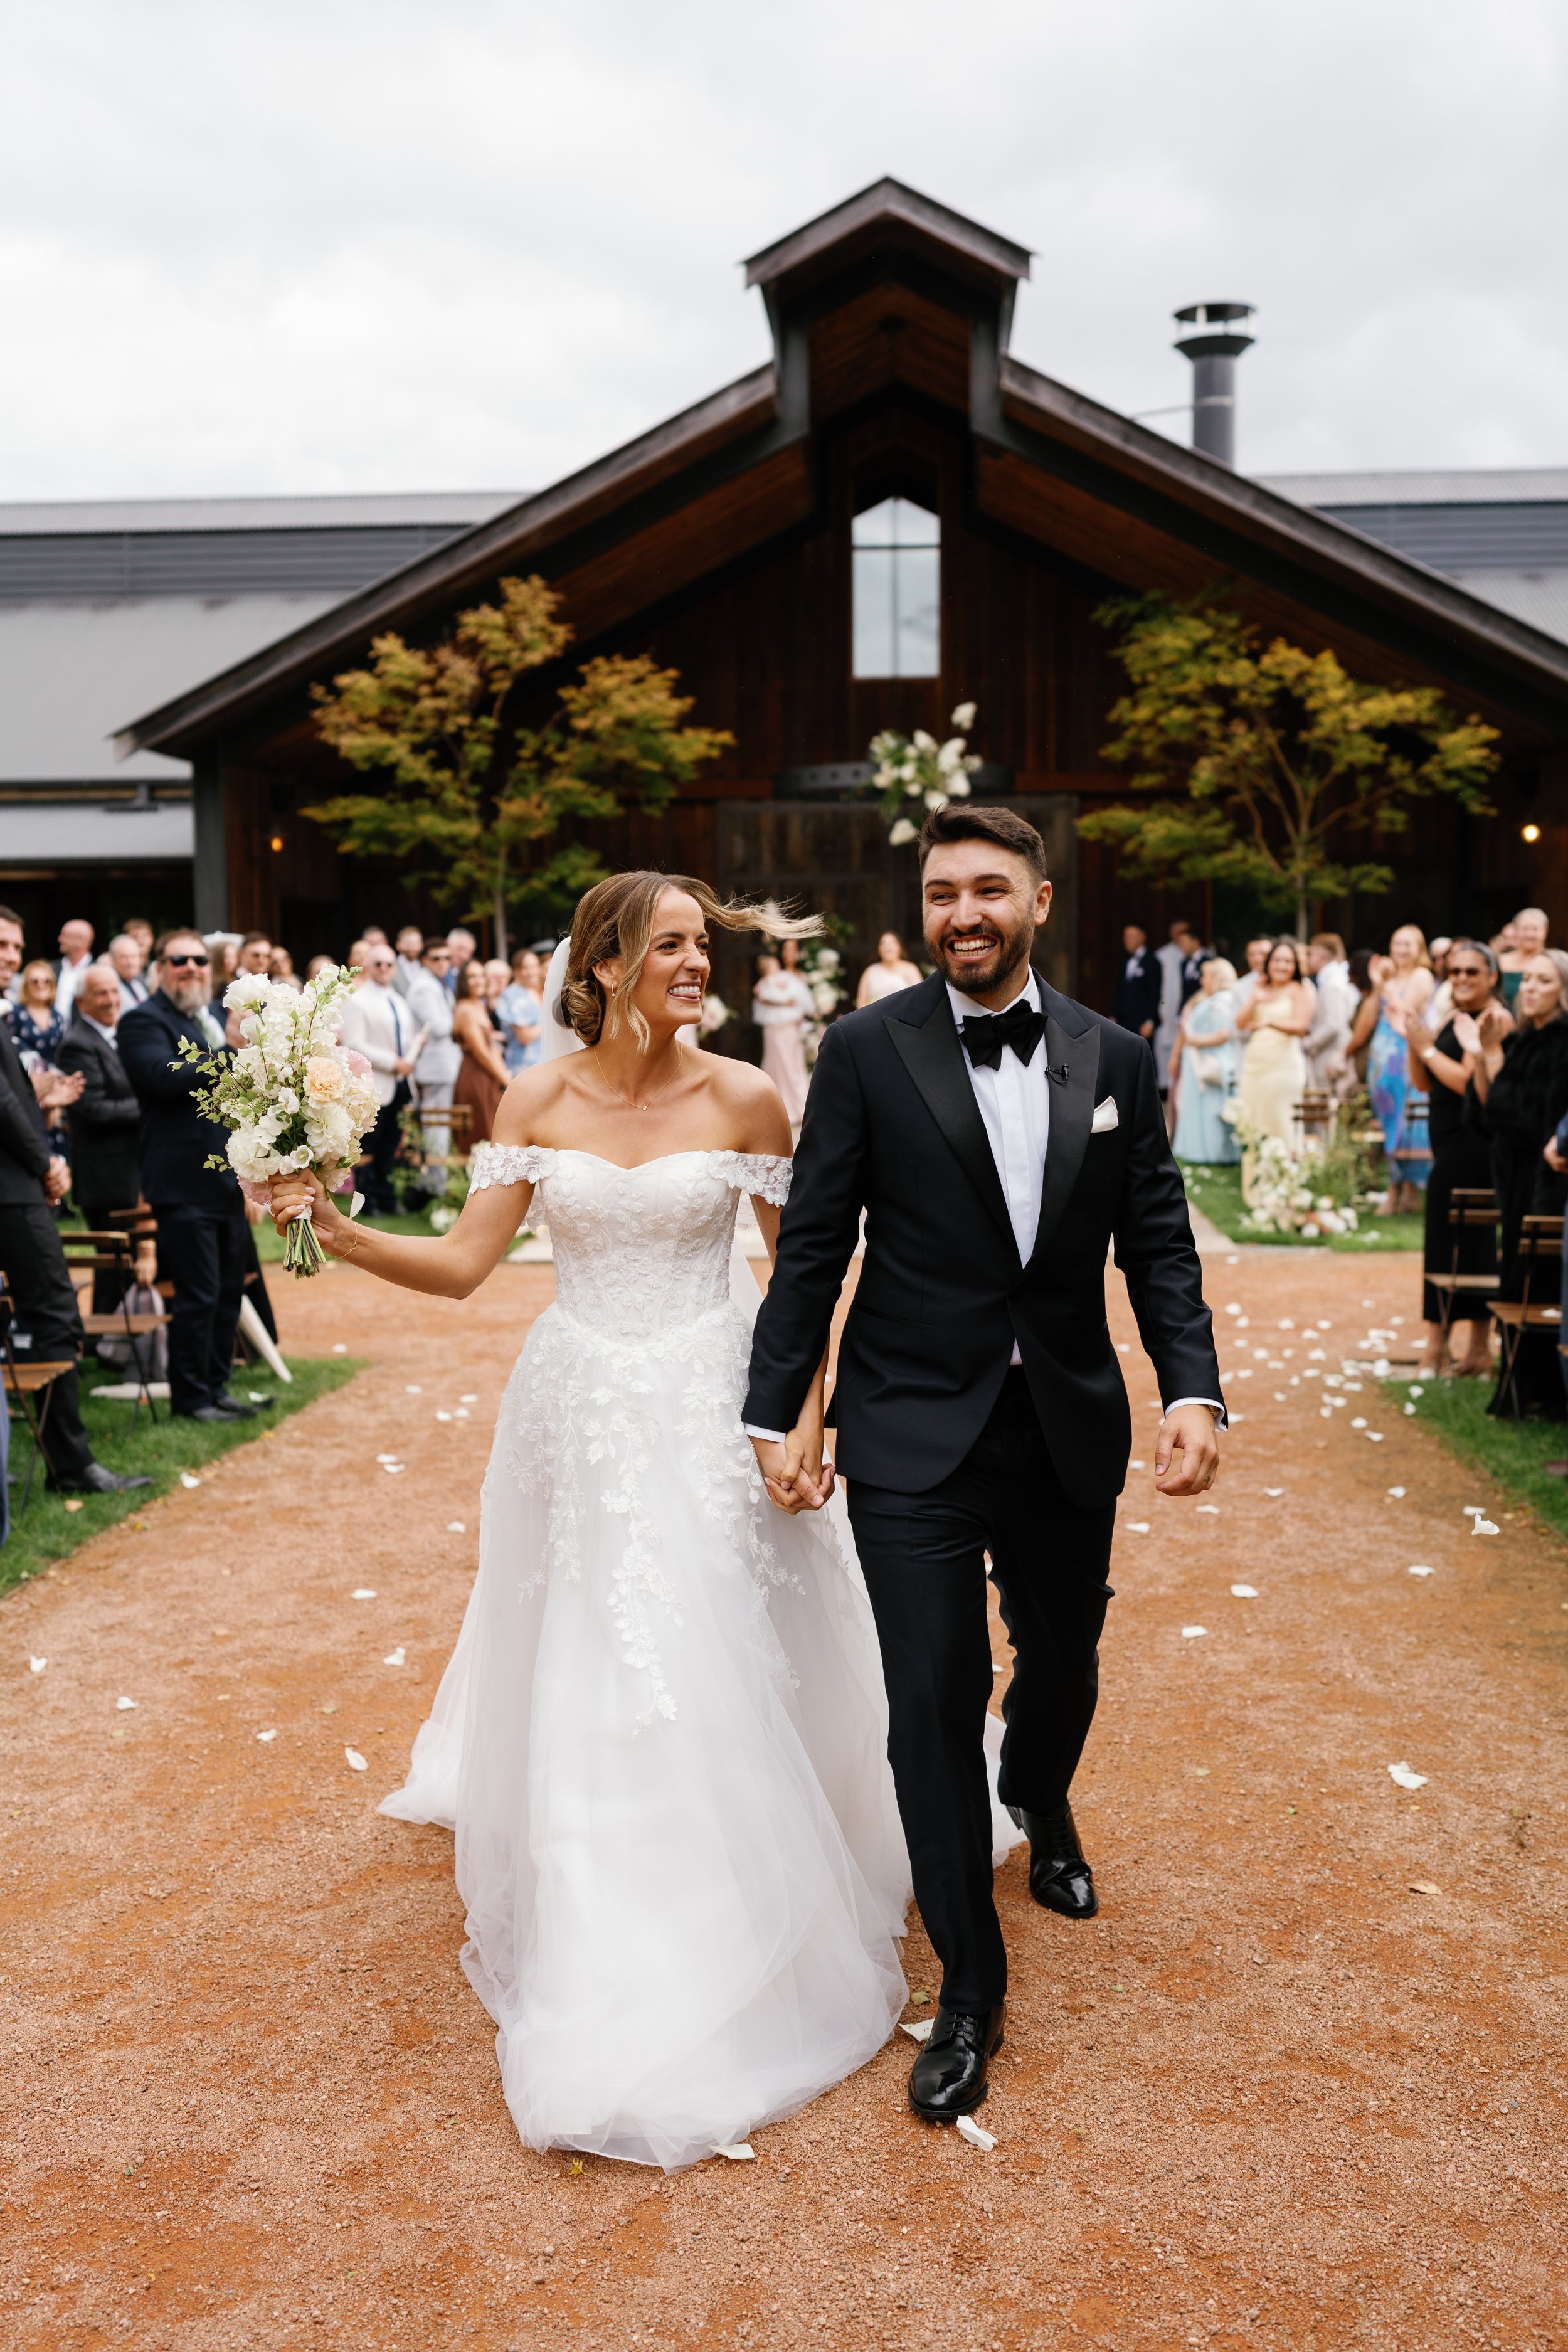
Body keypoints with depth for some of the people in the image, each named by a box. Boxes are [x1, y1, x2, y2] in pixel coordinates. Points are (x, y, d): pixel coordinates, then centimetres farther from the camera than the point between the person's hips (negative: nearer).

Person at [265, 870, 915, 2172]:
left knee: (721, 1667, 2)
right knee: (584, 1676, 10)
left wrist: (810, 1410, -5)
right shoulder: (539, 1099, -3)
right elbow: (465, 1262, -4)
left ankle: (735, 1916, 25)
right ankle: (600, 1937, 32)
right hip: (583, 1413, 2)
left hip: (713, 1406, -1)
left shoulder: (742, 1098, -6)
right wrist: (338, 1230, -17)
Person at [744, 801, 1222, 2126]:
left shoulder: (1115, 1059, 2)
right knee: (932, 1702, -3)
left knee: (1064, 1662, 20)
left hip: (1071, 1425, 3)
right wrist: (779, 1411, -6)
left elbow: (1158, 1243, 3)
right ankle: (970, 1989, 15)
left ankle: (1038, 1804, 56)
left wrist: (1193, 1389, -10)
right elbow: (815, 1243, -4)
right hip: (916, 1431, -3)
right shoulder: (867, 1050, -6)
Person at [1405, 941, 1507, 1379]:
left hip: (1472, 1142, -9)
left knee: (1446, 1241, -9)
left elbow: (1467, 1081, -20)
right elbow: (1423, 1083, 14)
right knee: (1475, 1242, 10)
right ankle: (1480, 1348, 15)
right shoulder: (1452, 1016, 16)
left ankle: (1435, 1348, -5)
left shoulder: (1495, 1018, -12)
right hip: (1451, 1142, 9)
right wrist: (1415, 1043, -2)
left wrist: (1428, 1047, -13)